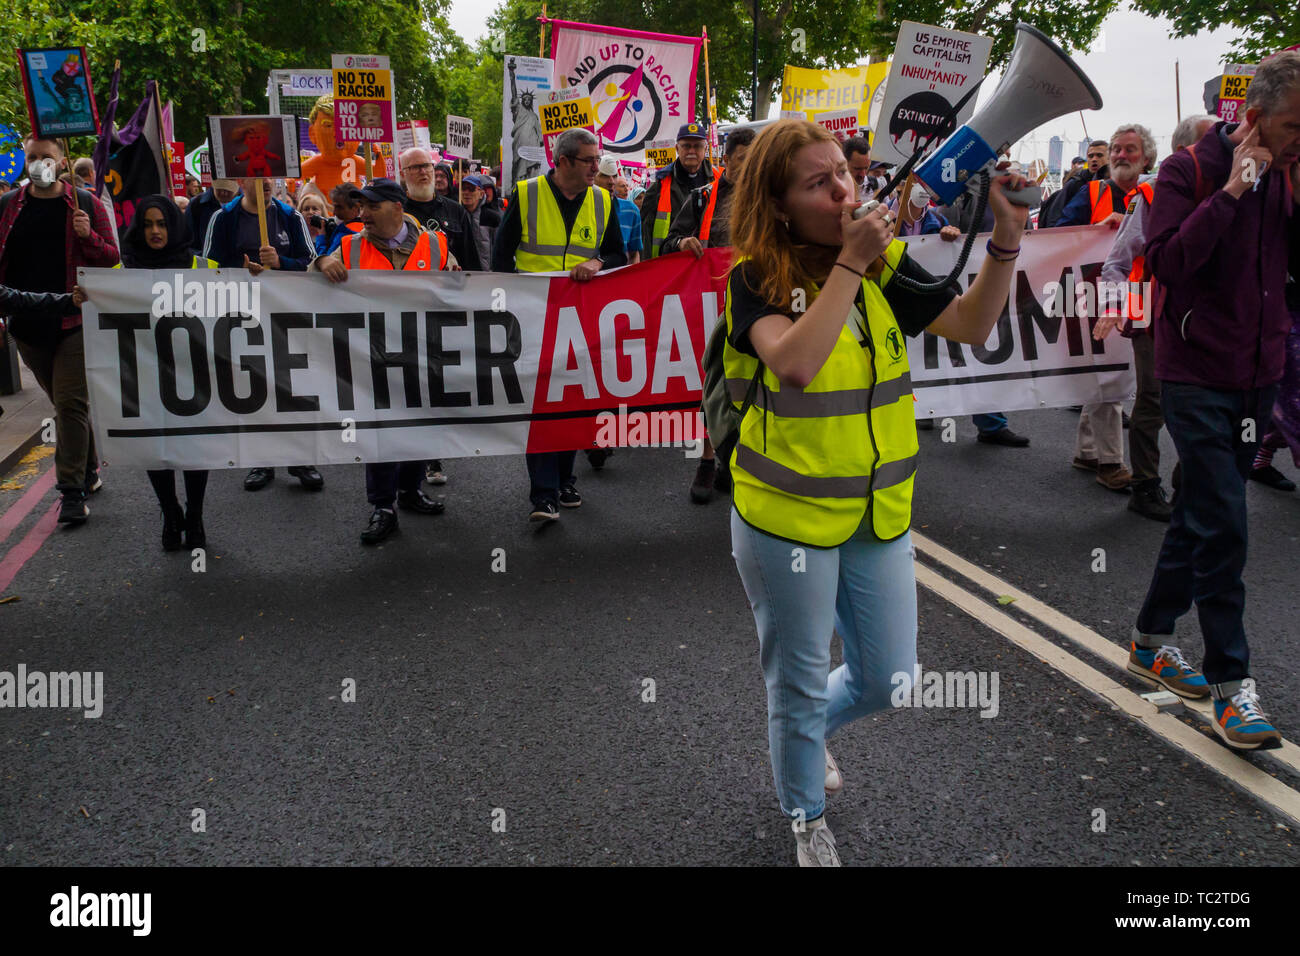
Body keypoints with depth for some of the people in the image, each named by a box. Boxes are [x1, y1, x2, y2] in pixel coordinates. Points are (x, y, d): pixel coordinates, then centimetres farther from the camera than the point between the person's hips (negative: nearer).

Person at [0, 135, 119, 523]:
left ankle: (72, 491, -5)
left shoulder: (84, 204, 1)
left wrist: (88, 236, -17)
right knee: (64, 402, 14)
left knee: (70, 404, -8)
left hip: (73, 320, -3)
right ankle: (87, 472, 28)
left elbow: (111, 257, 3)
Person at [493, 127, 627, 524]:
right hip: (536, 317, -3)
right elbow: (501, 254, 1)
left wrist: (597, 263, -12)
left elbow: (619, 255, 10)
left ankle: (563, 480, 26)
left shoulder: (602, 201, 7)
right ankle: (544, 495, -6)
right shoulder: (526, 195, -2)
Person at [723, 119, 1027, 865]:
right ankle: (808, 823, 40)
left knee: (888, 681, 15)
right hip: (786, 517, -4)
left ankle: (811, 728, 50)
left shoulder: (883, 262, -1)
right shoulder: (755, 278, -14)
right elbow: (795, 364, -32)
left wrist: (1006, 240, -18)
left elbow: (973, 325, -5)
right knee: (800, 681, 13)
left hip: (881, 514, 5)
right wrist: (848, 264, -29)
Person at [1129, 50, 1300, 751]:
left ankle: (1152, 638, 29)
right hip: (1197, 377, -7)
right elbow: (1168, 259, -21)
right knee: (1222, 525, -9)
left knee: (1202, 513, 14)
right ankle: (1230, 684, 0)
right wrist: (1235, 187, -21)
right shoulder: (1191, 169, -9)